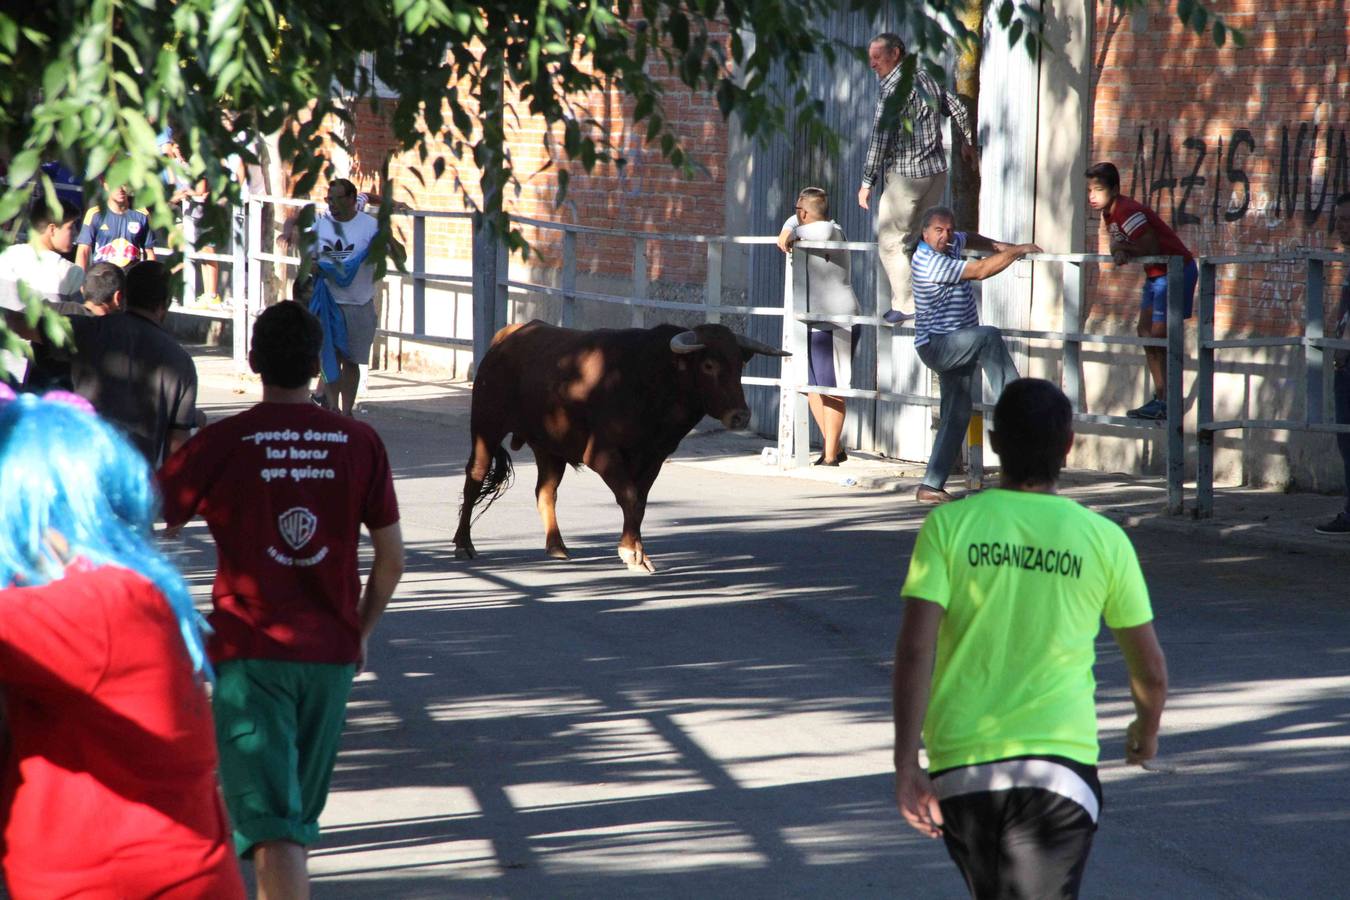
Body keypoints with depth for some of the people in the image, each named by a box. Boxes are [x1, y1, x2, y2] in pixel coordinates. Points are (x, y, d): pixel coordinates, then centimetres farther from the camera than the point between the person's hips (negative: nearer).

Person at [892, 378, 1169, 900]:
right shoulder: (1104, 540, 1)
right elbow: (1151, 672, 9)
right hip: (1060, 761, -1)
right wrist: (1146, 730, 30)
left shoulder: (949, 525, -1)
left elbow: (914, 652, -10)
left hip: (961, 766, 1)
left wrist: (906, 765, -6)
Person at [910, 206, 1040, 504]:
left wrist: (998, 246, 17)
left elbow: (968, 239, 34)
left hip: (953, 346, 10)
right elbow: (980, 271, -25)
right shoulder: (931, 263, -21)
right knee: (988, 336, -35)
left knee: (957, 416, 6)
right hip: (937, 345, -10)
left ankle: (930, 487, 7)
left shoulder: (950, 244, 9)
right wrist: (1017, 251, -16)